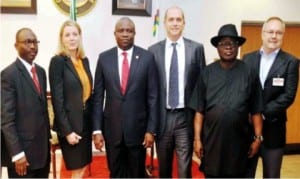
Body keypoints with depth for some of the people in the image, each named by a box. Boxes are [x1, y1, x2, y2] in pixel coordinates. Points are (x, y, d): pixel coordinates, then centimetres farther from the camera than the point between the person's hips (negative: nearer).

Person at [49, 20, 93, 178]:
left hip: (86, 122, 6)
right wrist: (67, 130, -16)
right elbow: (57, 99, -14)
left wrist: (93, 121, 7)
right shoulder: (57, 61, -10)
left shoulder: (84, 60, 9)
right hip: (69, 124, -6)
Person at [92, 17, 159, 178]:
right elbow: (98, 97, 1)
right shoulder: (104, 58, 0)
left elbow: (153, 97, -3)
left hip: (138, 128, -1)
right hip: (112, 128, 1)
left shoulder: (147, 57, -4)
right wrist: (97, 129, -3)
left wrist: (151, 129, -6)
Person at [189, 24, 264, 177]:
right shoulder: (207, 73, -1)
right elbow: (199, 111, -1)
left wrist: (258, 138, -1)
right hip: (211, 140, 0)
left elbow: (256, 111, 0)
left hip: (238, 141, 0)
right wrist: (197, 139, -4)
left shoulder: (249, 74, -2)